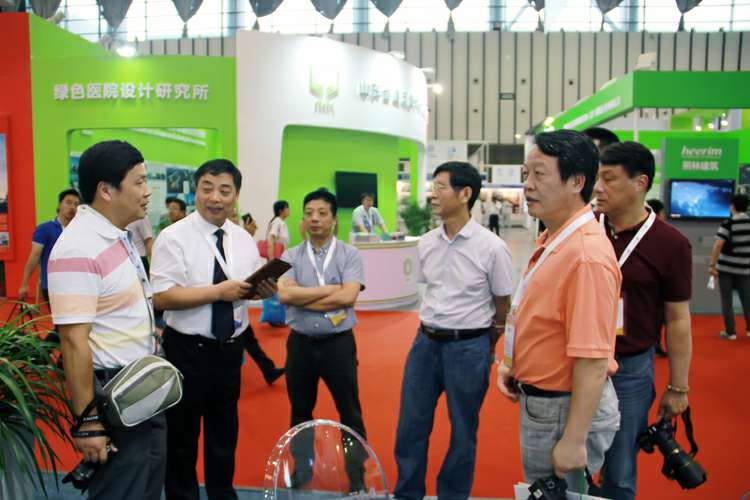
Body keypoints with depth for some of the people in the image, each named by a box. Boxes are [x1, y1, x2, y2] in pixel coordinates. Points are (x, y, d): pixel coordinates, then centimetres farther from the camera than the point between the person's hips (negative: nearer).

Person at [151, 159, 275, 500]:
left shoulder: (244, 239, 4)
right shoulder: (173, 237, -14)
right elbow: (162, 297, -21)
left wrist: (264, 290, -12)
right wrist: (218, 291, -25)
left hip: (231, 348, 5)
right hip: (187, 350, -5)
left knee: (224, 432, 22)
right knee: (182, 435, 12)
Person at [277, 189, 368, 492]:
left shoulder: (350, 255, -5)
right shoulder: (290, 256, 1)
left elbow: (348, 297, -19)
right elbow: (284, 294, -15)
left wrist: (302, 298, -13)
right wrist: (330, 289, -16)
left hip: (339, 343, -2)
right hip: (300, 343, 3)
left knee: (350, 412, 9)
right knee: (300, 412, 18)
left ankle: (357, 475, 26)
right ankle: (301, 470, 37)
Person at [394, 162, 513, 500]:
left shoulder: (491, 247, -13)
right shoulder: (426, 243, 2)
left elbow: (502, 306, -3)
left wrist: (484, 347, 7)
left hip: (469, 347, -5)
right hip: (426, 342, 5)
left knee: (462, 432, 12)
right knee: (410, 426, 14)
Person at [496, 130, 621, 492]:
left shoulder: (587, 256, -28)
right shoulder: (551, 239, 4)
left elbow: (593, 360, -28)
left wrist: (573, 442, -24)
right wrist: (512, 364, 9)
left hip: (566, 410, -9)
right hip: (538, 400, 9)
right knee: (538, 489, 26)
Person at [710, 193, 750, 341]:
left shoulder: (728, 224, -11)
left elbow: (718, 245, -19)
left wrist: (712, 265, -16)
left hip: (726, 267, -4)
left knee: (726, 300, 5)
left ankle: (730, 332, 7)